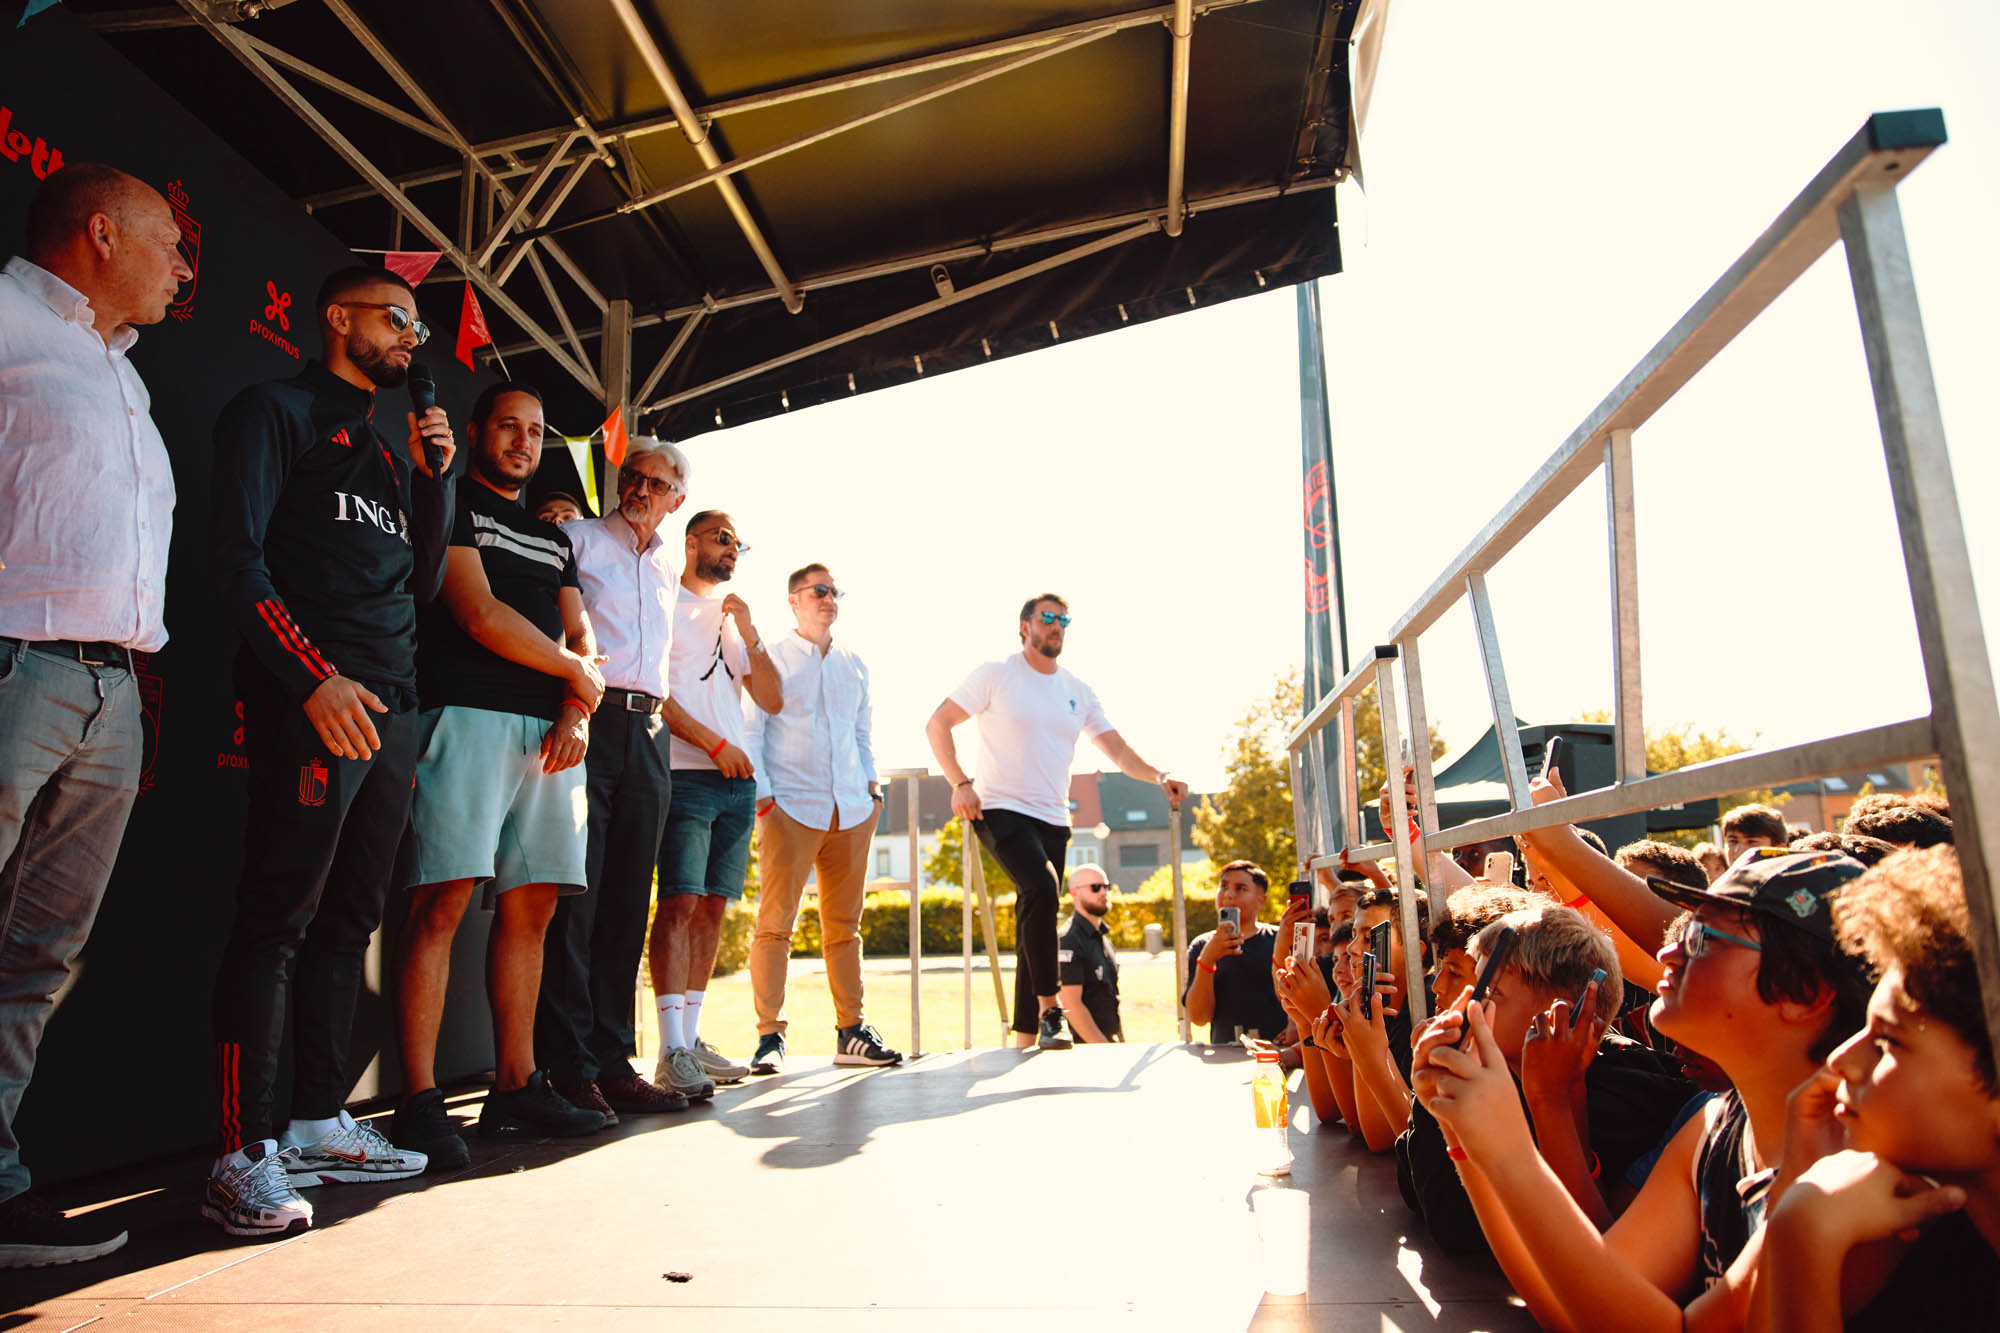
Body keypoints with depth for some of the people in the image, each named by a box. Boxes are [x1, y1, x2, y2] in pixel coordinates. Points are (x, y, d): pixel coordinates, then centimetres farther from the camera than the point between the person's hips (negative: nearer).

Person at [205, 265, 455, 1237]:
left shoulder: (390, 445, 26)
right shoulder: (276, 411, 5)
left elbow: (424, 583, 22)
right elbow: (239, 555, -7)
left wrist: (433, 476, 10)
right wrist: (316, 676, -18)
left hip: (391, 708, 8)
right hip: (309, 701, -7)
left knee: (348, 919, 9)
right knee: (278, 920, -8)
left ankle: (319, 1123, 18)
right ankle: (244, 1155, -2)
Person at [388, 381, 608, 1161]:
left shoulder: (554, 539, 27)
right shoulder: (451, 506, 7)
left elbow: (582, 639, 18)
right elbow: (479, 615, -7)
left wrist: (579, 711, -1)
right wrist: (577, 672, 2)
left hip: (549, 732, 6)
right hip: (468, 714, -6)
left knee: (530, 907, 4)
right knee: (443, 900, -11)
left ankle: (516, 1087, 10)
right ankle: (420, 1102, -6)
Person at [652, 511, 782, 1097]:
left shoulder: (735, 618, 23)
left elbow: (772, 701, 15)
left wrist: (749, 634, 3)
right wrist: (715, 744, -9)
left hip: (738, 780, 6)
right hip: (686, 775, -6)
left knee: (712, 906, 6)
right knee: (680, 903, -12)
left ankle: (691, 1037, 12)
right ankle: (672, 1051, -11)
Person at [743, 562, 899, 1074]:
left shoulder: (854, 665, 18)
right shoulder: (769, 659, 4)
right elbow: (749, 732, 0)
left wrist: (871, 784, 13)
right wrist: (762, 796, -8)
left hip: (852, 810, 5)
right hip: (790, 808, -4)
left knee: (844, 925, 8)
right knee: (775, 923, -6)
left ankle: (852, 1032, 14)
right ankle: (770, 1036, 1)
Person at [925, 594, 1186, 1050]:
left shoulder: (1078, 691, 13)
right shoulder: (996, 675, -1)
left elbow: (1117, 749, 11)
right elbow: (937, 724, -1)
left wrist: (1159, 777, -6)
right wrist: (960, 783, -11)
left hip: (1053, 819, 5)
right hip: (1002, 809, -5)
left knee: (1035, 918, 6)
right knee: (1042, 889, -28)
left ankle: (1026, 1037, 14)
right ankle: (1050, 1008, -17)